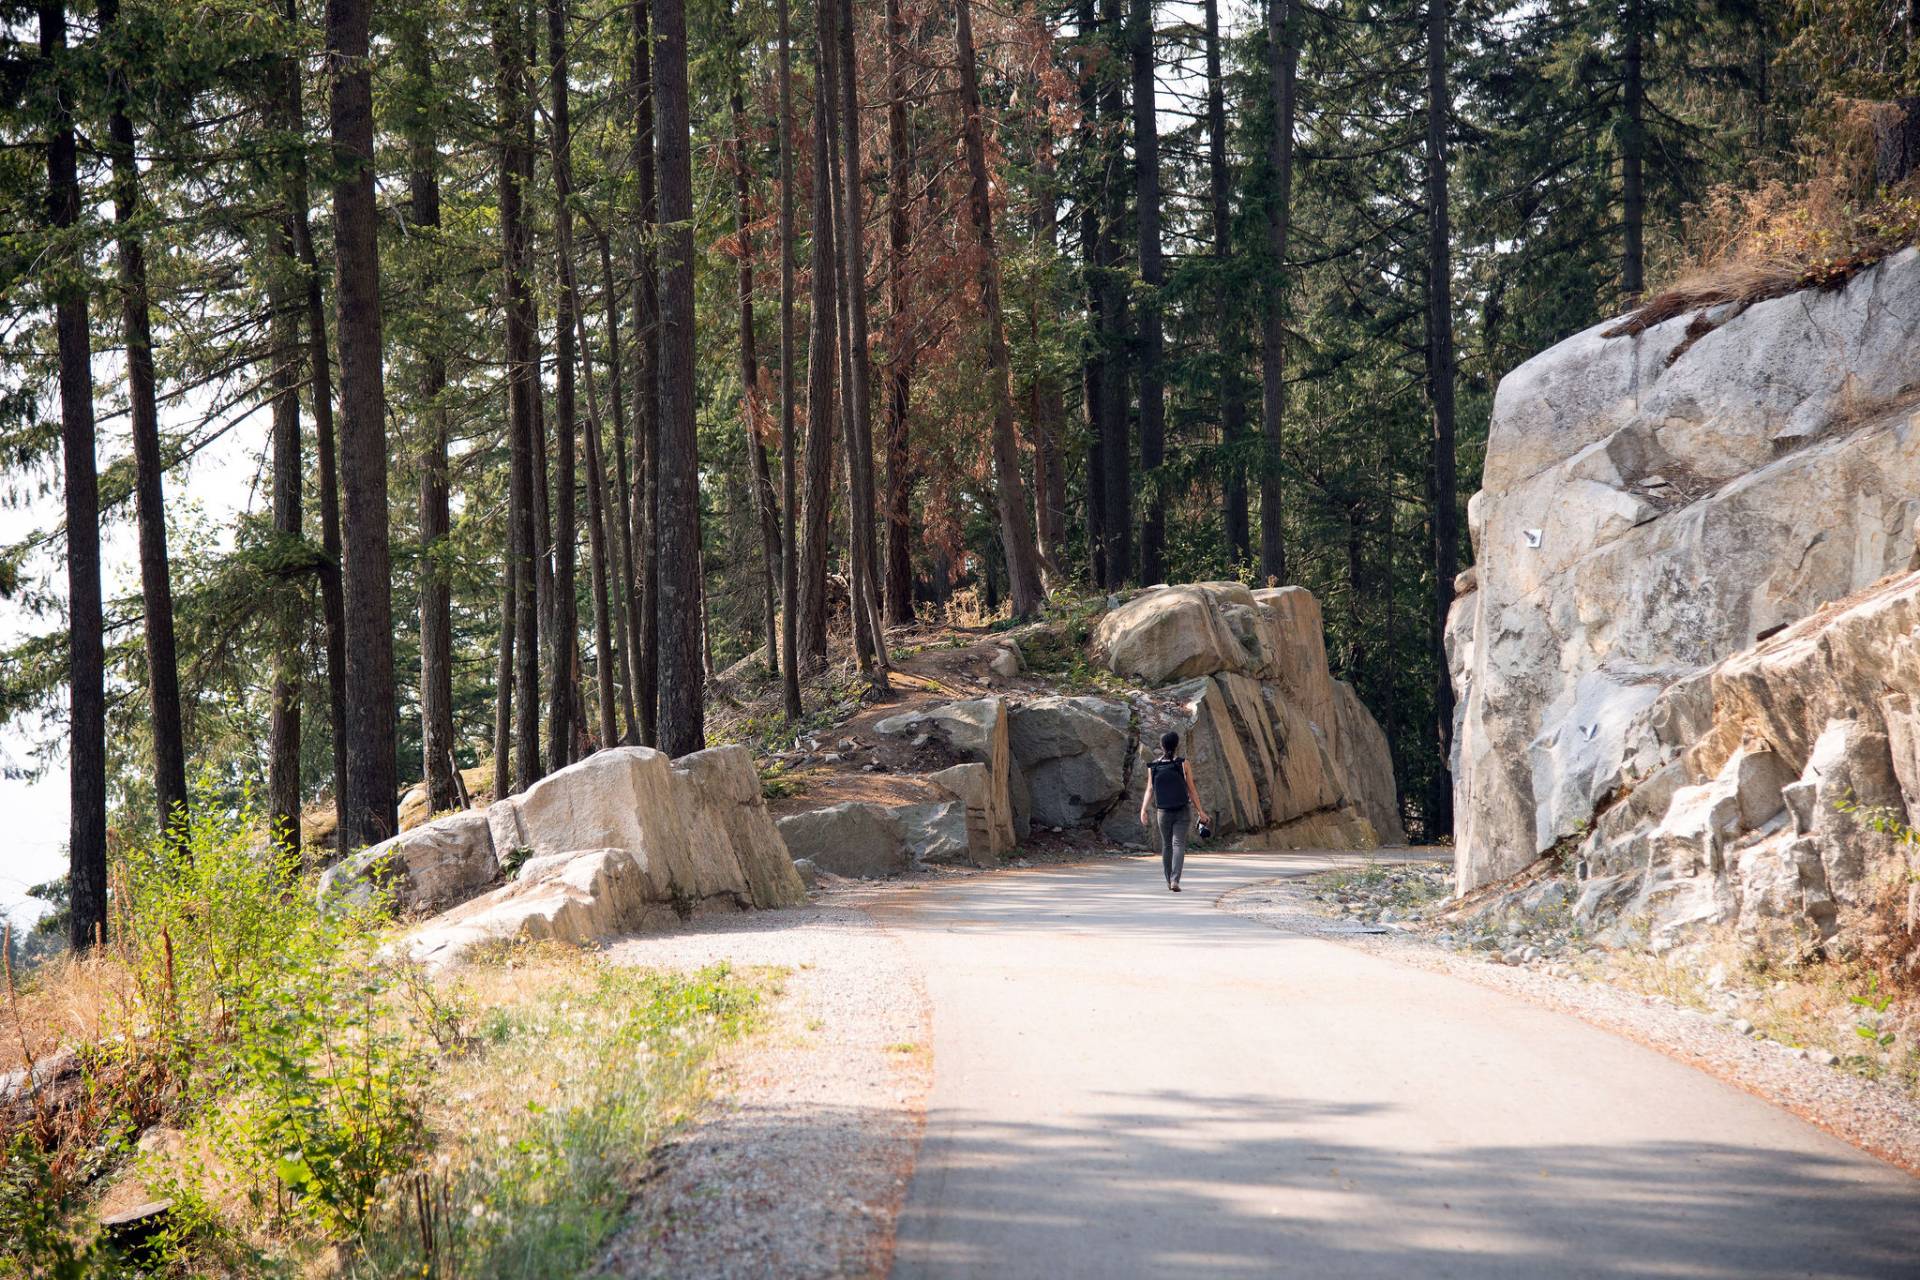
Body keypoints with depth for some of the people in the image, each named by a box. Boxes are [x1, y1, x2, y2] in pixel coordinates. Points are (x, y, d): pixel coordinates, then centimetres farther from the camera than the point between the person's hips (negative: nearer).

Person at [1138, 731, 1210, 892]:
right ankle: (1175, 880, -24)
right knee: (1178, 844, -8)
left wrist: (1143, 810, -13)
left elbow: (1149, 790, -8)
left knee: (1166, 845, 17)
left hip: (1163, 812, 3)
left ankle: (1169, 880, 26)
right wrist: (1200, 811, -1)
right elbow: (1191, 789, -6)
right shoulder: (1183, 764, -6)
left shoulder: (1153, 766, 1)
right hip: (1182, 812, -3)